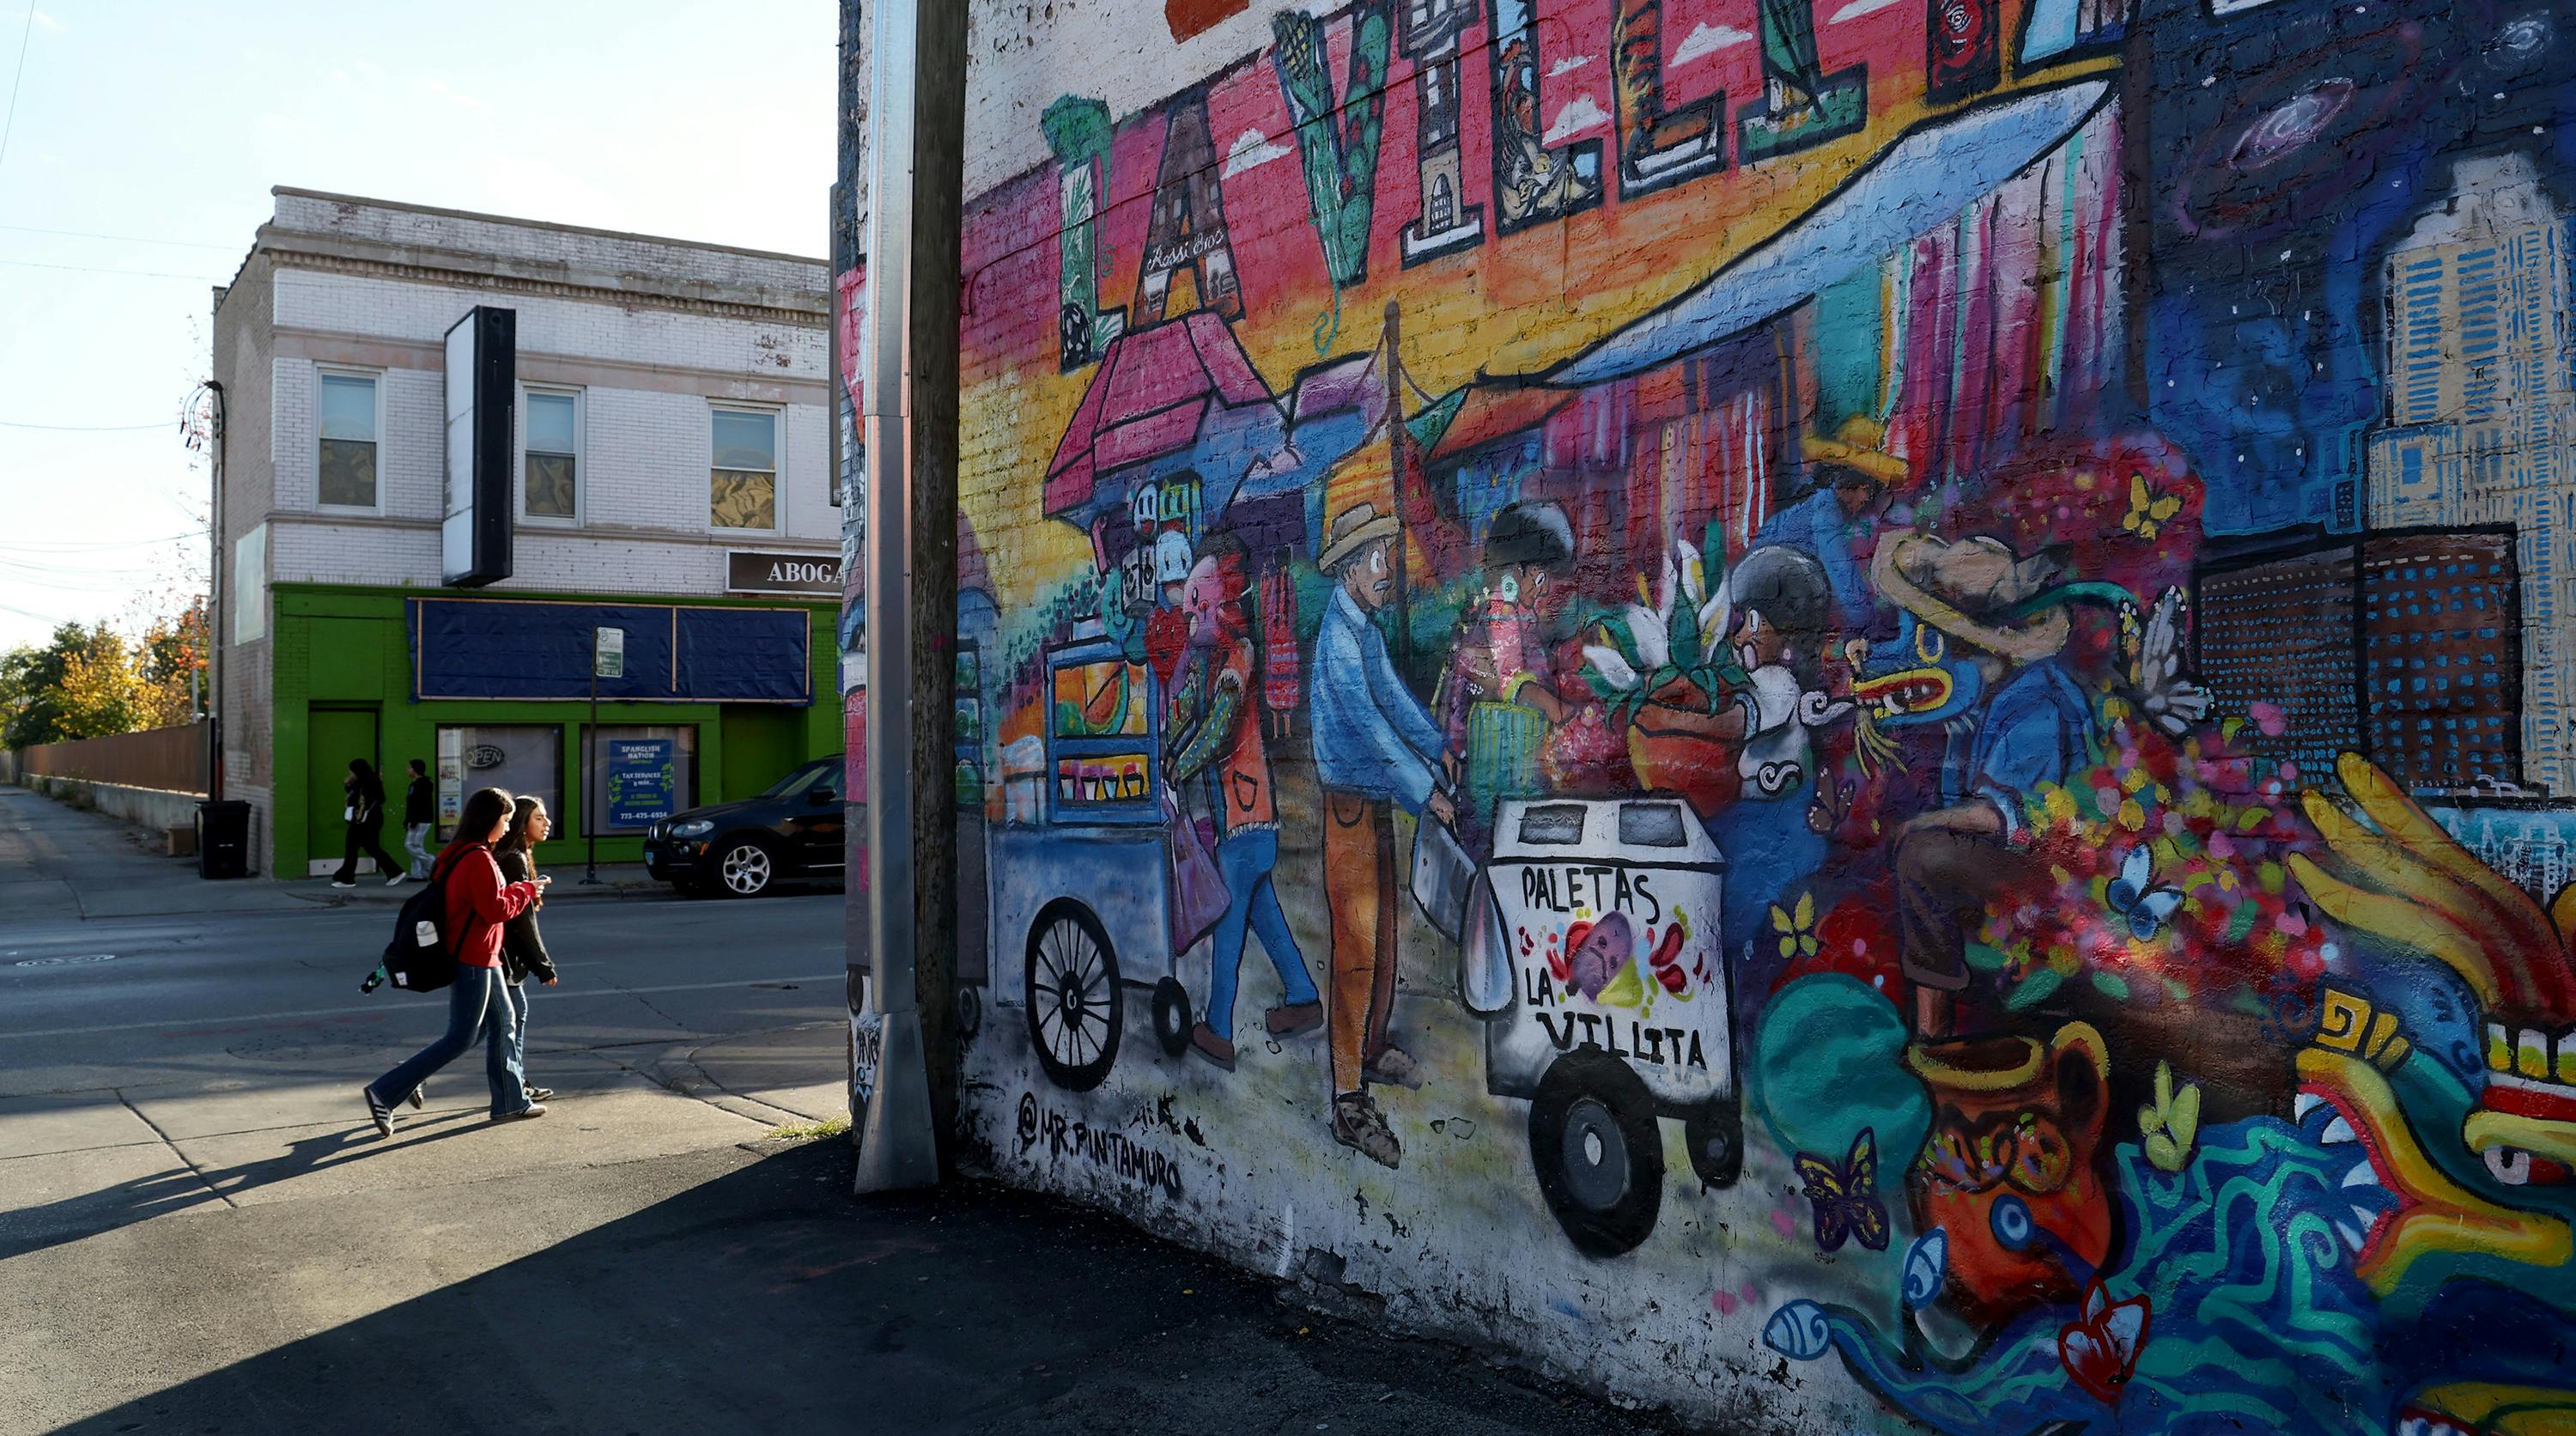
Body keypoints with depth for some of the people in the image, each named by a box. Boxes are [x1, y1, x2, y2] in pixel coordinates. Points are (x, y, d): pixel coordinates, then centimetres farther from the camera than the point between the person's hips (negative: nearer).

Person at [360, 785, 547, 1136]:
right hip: (473, 961, -11)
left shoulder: (461, 855, 12)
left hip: (481, 958, 11)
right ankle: (385, 1092, -3)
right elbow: (496, 909, -21)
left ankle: (511, 1102, 22)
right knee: (460, 1038, -6)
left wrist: (518, 891, 7)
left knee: (503, 1023, 15)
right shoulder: (479, 859, -19)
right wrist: (527, 890, -7)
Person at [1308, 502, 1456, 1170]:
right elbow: (1369, 725, -24)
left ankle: (1372, 1050, 37)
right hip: (1348, 807, -10)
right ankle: (1348, 1102, -4)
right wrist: (1426, 792, -22)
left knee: (1382, 936, 20)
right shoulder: (1337, 635, -20)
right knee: (1356, 951, -8)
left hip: (1377, 803, 10)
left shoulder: (1367, 629, 11)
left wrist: (1438, 748, 24)